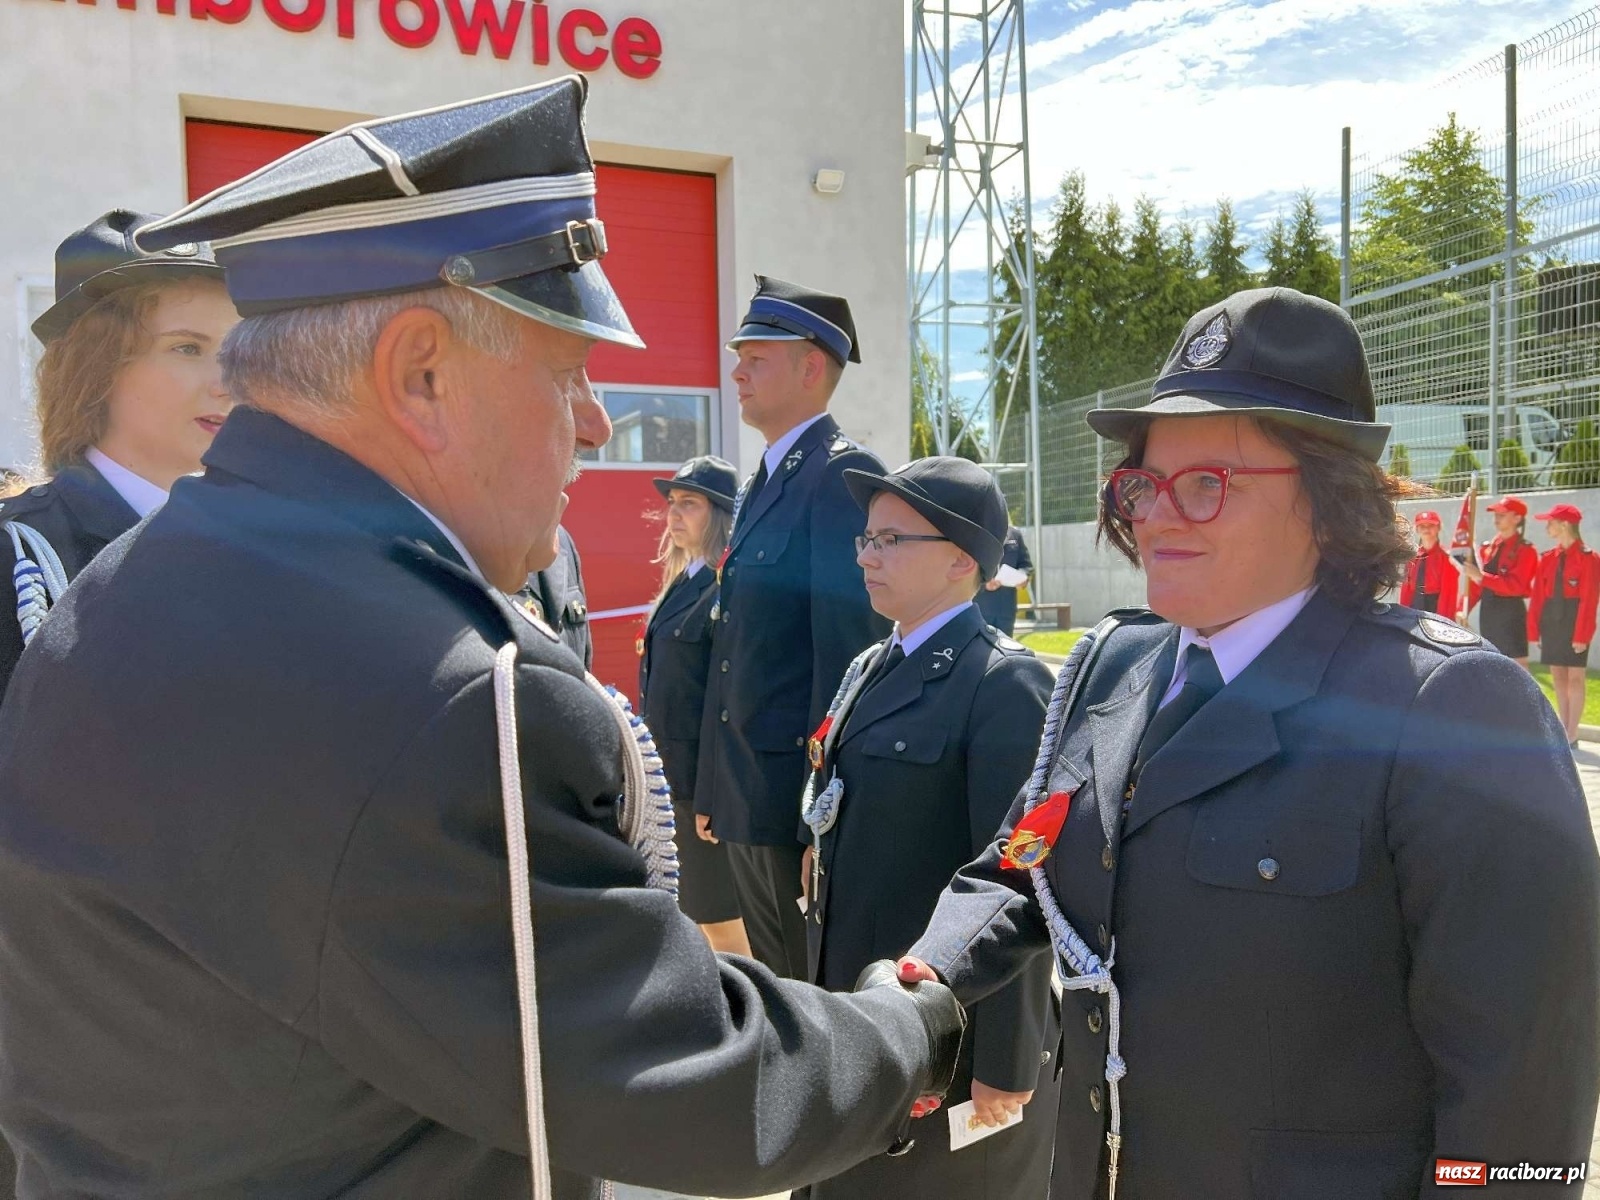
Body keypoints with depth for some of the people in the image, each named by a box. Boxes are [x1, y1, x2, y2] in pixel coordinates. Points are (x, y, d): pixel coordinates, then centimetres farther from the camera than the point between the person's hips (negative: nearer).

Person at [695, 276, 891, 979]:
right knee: (774, 988, 20)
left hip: (802, 791, -9)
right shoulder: (761, 483, 15)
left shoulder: (845, 474, -13)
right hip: (744, 793, 9)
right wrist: (711, 786, 17)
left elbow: (848, 644, -20)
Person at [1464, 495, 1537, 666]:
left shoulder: (1525, 550, -8)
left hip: (1511, 613, -7)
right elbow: (1476, 584, 13)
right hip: (1488, 613, 7)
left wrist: (1482, 576, -26)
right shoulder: (1487, 547, 12)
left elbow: (1516, 585, -20)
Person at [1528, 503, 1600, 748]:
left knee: (1575, 676, -2)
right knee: (1558, 676, 9)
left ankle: (1572, 736, 2)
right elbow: (1538, 595, 7)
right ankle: (1564, 730, 17)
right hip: (1551, 621, 6)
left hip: (1574, 621, -6)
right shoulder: (1548, 558, 9)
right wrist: (1534, 629, 3)